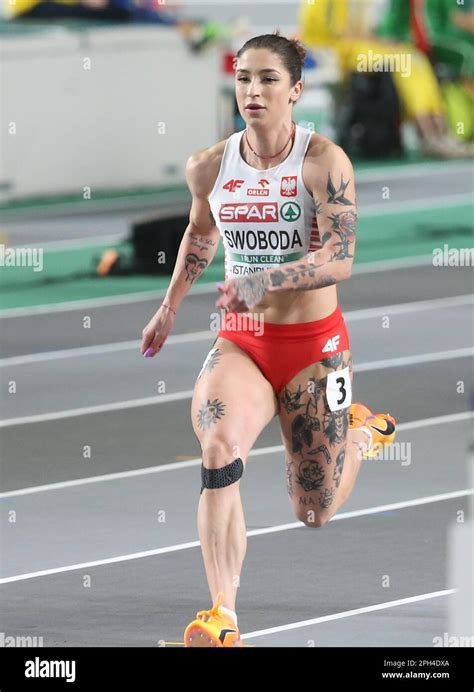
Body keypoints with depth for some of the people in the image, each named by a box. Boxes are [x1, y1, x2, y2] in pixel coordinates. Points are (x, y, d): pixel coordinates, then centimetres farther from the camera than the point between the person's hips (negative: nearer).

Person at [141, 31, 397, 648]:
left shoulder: (323, 162, -13)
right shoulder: (209, 167, 0)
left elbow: (341, 259, -22)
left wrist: (264, 280, -35)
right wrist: (170, 307, 26)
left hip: (313, 344, -2)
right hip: (240, 343, 2)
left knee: (314, 515, 8)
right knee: (219, 448, -31)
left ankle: (361, 430, 44)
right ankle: (222, 618, -35)